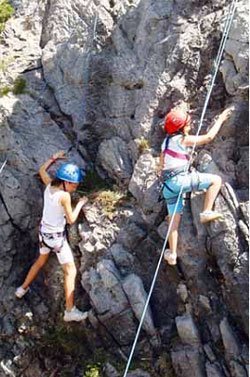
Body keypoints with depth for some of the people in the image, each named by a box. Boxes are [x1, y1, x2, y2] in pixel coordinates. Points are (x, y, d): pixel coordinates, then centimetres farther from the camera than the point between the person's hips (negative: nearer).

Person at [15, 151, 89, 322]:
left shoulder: (49, 185, -7)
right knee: (71, 271, 3)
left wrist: (53, 158, 23)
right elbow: (71, 219, -18)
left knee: (41, 261, 32)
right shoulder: (64, 195, -27)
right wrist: (80, 204, -6)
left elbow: (42, 170, 14)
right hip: (56, 236, -8)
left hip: (44, 231, 8)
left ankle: (23, 289, 48)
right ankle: (70, 311, 7)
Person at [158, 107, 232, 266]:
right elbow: (209, 137, -5)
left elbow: (162, 166, 25)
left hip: (168, 184, 8)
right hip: (180, 179, -8)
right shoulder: (182, 139, -4)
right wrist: (220, 119, 6)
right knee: (216, 180, -5)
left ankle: (172, 255, 13)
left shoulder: (167, 141, 20)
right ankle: (207, 213, -8)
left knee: (174, 220, 11)